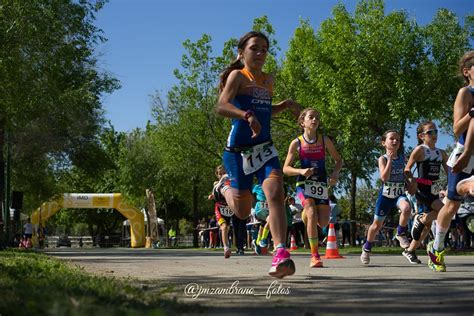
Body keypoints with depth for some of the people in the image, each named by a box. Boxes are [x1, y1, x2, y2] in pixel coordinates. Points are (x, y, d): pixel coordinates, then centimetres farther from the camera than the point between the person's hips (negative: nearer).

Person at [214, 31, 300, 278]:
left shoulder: (268, 81, 14)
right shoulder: (238, 75, -8)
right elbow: (221, 106, -25)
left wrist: (286, 105, 12)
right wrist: (247, 115, -42)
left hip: (265, 148, 5)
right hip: (239, 149, -4)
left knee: (275, 193, -22)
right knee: (243, 212, 7)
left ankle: (281, 254, -28)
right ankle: (226, 188, 42)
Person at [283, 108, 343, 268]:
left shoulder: (325, 140, 0)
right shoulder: (296, 143, -5)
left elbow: (338, 160, 10)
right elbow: (285, 168, -2)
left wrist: (336, 172, -10)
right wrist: (301, 171, -21)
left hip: (321, 184, 3)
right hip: (304, 183, -3)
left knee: (323, 223, 0)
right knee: (312, 215, -22)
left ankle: (306, 212, 36)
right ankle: (314, 256, -13)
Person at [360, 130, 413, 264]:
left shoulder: (402, 158, 4)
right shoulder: (383, 159, -9)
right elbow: (384, 178, -24)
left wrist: (410, 183, 8)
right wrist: (390, 159, -25)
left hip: (399, 194, 2)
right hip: (386, 194, -2)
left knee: (406, 208, -34)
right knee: (377, 224, 9)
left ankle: (401, 233, -12)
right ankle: (366, 248, 32)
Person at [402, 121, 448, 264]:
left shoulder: (441, 153, 12)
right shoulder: (420, 150, -6)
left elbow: (449, 172, 12)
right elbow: (407, 169, -4)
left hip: (434, 190, 7)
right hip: (422, 189, -7)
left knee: (428, 223, 7)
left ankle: (410, 251, 18)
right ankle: (420, 219, -1)